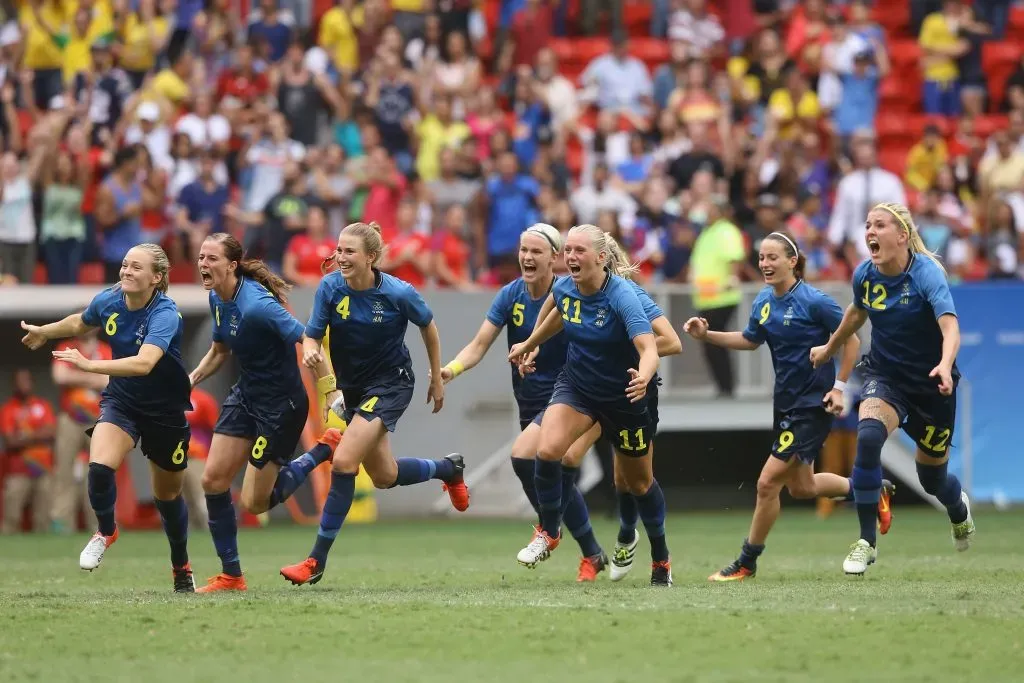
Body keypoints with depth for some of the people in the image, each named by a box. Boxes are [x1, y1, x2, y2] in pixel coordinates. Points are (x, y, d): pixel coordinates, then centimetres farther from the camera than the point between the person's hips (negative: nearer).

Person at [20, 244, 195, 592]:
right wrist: (44, 332, 30)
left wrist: (90, 365, -50)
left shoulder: (164, 315, -29)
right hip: (121, 400, 3)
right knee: (99, 465, -24)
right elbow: (80, 322, 15)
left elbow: (144, 363, -46)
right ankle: (106, 532, 5)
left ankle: (181, 567, 38)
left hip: (165, 410, -3)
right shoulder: (108, 301, -11)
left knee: (168, 495, 12)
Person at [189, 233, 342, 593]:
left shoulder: (256, 304, -28)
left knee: (255, 502, -1)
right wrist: (191, 379, 3)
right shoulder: (218, 299, 0)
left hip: (281, 405, -8)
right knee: (213, 480, -1)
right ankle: (230, 575, 11)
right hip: (246, 397, 8)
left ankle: (324, 450, 18)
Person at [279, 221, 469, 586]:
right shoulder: (331, 287, -13)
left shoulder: (399, 293, -19)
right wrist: (310, 352, -35)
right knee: (384, 477, 16)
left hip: (390, 384, -5)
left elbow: (428, 327, 0)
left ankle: (317, 560, -13)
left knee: (344, 462, -20)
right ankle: (448, 468, 49)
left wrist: (437, 378, 7)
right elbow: (311, 335, -10)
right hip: (350, 386, 5)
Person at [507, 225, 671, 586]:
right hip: (575, 386, 4)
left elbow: (649, 349, -39)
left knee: (639, 482, 13)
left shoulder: (622, 296, -28)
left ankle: (661, 560, 35)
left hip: (623, 396, -3)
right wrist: (529, 345, 29)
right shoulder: (564, 289, -10)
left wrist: (642, 377, -60)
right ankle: (548, 532, -3)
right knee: (547, 450, -24)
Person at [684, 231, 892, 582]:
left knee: (768, 482, -9)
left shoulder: (814, 301, -18)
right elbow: (750, 340, 20)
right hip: (786, 403, 8)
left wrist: (839, 387, -13)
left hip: (814, 405, -8)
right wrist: (706, 334, 7)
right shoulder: (764, 301, 3)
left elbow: (851, 340, -10)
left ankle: (746, 563, 4)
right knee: (800, 486, 19)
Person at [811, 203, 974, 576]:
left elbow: (950, 326, -38)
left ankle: (959, 510, 51)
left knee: (932, 477, 11)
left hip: (930, 384, -3)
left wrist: (945, 364, -58)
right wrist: (829, 348, 30)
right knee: (868, 436, -29)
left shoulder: (926, 273, -24)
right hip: (884, 376, 3)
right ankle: (866, 542, -19)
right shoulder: (864, 275, -8)